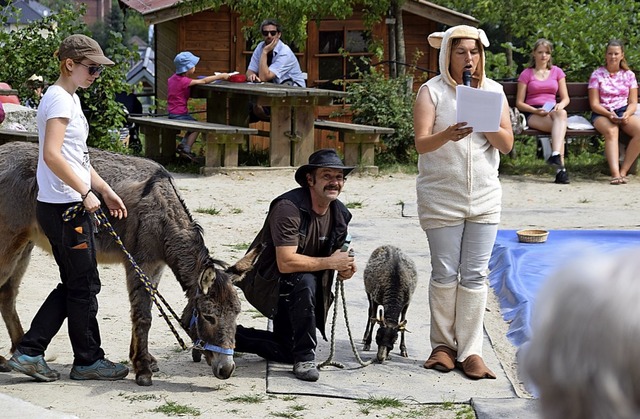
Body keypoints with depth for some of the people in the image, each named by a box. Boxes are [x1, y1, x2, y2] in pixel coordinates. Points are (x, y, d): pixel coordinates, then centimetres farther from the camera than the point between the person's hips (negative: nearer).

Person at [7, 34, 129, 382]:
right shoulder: (59, 99, -15)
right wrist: (86, 192, -20)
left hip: (69, 206, 10)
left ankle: (28, 352, 15)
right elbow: (52, 155, -24)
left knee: (74, 285, 13)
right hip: (64, 207, -10)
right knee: (84, 285, 1)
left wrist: (106, 191, 18)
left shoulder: (70, 98, 16)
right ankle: (88, 361, 14)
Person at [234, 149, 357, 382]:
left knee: (286, 352, 10)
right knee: (304, 282, -38)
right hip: (266, 282, -8)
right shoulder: (288, 208, -27)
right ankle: (304, 358, -24)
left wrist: (345, 268, -14)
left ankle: (231, 335, 32)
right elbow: (286, 262, -35)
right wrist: (330, 262, -30)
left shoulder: (340, 214, -2)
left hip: (293, 288, 8)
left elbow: (335, 255, 10)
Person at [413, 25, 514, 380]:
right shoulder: (432, 91, -3)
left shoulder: (493, 91, 6)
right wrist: (448, 134, -33)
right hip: (441, 197, -2)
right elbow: (421, 143, -14)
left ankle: (470, 350, 6)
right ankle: (442, 345, 16)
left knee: (475, 275, 2)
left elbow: (507, 144, -1)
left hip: (484, 197, 3)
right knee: (445, 273, 3)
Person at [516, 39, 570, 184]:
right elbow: (519, 103, 6)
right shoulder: (526, 74, 11)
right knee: (559, 127, -35)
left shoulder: (557, 72, 20)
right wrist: (536, 110, -13)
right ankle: (560, 167, -48)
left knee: (561, 113, -39)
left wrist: (560, 105, -11)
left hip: (552, 110, 2)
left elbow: (565, 98, 14)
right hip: (533, 114, -2)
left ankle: (556, 155, -54)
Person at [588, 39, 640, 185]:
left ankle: (623, 170, -27)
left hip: (624, 111, 3)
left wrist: (627, 114, -15)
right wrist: (609, 114, -19)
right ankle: (615, 173, -52)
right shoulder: (597, 75, 5)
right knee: (611, 131, -38)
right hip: (602, 114, -3)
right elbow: (594, 104, -1)